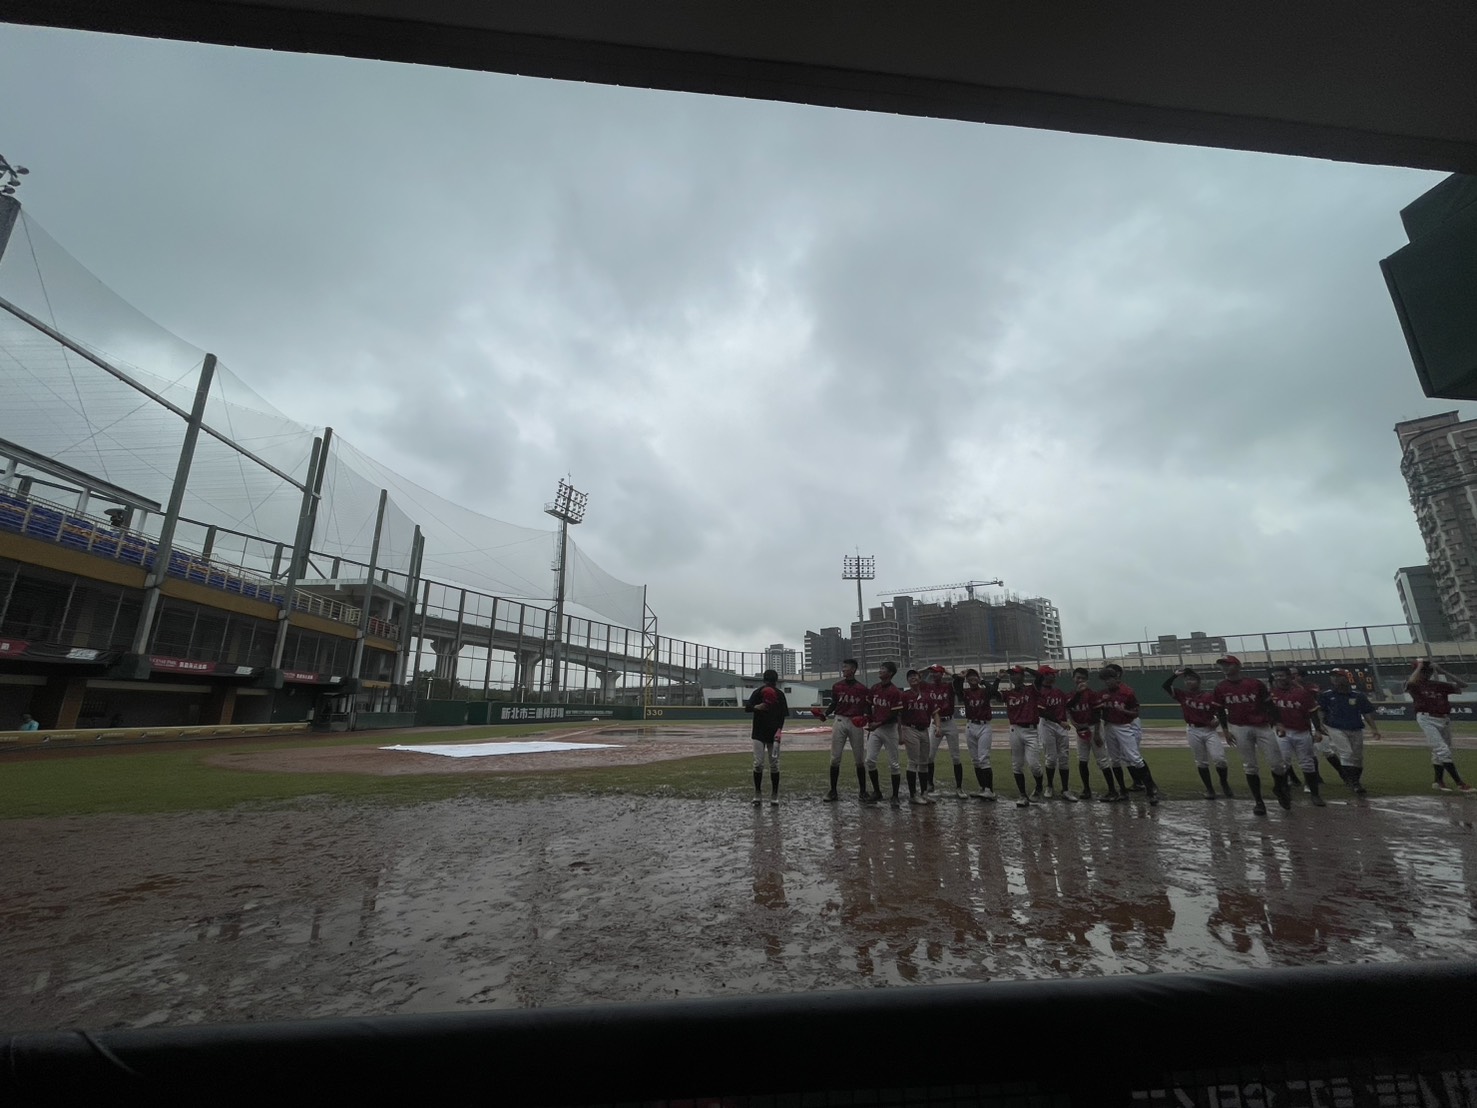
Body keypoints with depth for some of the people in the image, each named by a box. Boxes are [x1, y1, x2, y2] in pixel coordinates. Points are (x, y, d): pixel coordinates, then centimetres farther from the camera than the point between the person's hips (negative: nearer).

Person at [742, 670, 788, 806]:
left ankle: (774, 795, 14)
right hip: (759, 733, -1)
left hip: (774, 734, 1)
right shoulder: (757, 693, -3)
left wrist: (779, 729, -14)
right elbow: (747, 708, -11)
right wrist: (757, 707, -32)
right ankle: (758, 794, 8)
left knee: (774, 765, 3)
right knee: (758, 763, -5)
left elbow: (783, 715, 1)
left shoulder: (780, 695, 0)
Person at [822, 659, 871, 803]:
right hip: (839, 721, 1)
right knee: (835, 758, 2)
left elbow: (868, 710, 4)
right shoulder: (837, 686, 4)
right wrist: (825, 713, -5)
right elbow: (833, 704, 11)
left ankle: (862, 791, 21)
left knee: (859, 759, 7)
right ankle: (833, 791, 10)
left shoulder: (863, 689, -1)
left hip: (856, 724, -1)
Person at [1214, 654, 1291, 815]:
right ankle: (1258, 801, 12)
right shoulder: (1220, 688, 2)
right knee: (1250, 766, 3)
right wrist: (1226, 729, 4)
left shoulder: (1255, 684, -1)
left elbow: (1269, 705, 5)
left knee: (1277, 763, 0)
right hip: (1239, 729, 1)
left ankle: (1280, 789, 30)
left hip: (1262, 727, 0)